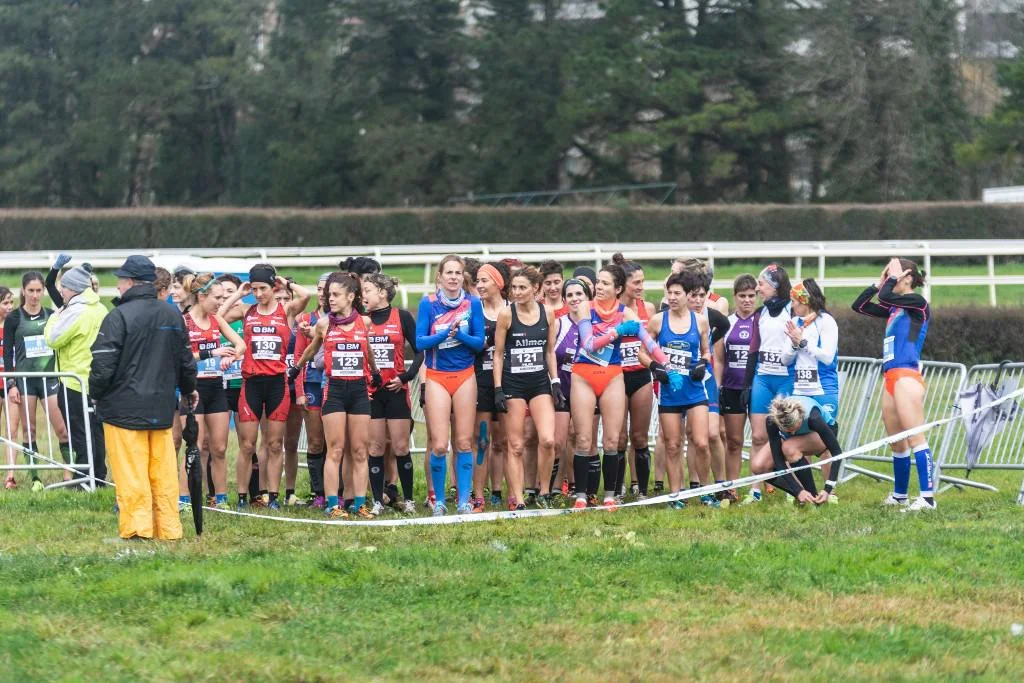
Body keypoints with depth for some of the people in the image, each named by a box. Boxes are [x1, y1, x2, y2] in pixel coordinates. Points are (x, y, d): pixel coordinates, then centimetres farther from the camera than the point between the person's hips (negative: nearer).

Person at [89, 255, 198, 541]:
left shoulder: (119, 316, -13)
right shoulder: (173, 316, 7)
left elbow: (103, 365, -15)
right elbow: (186, 361, 17)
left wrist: (96, 394, 3)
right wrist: (189, 388, 35)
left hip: (125, 408, -6)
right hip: (162, 409, 6)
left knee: (131, 475, -2)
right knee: (164, 475, 10)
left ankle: (137, 531, -5)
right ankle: (169, 531, 12)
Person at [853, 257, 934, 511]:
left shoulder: (917, 303, -4)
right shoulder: (894, 308, 19)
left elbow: (885, 297, -18)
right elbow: (859, 305, 23)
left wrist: (893, 277, -1)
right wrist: (879, 281, 17)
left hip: (907, 376, -9)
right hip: (891, 377, 9)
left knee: (915, 437, -14)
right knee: (896, 442, 14)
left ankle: (928, 497, -20)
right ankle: (899, 495, 24)